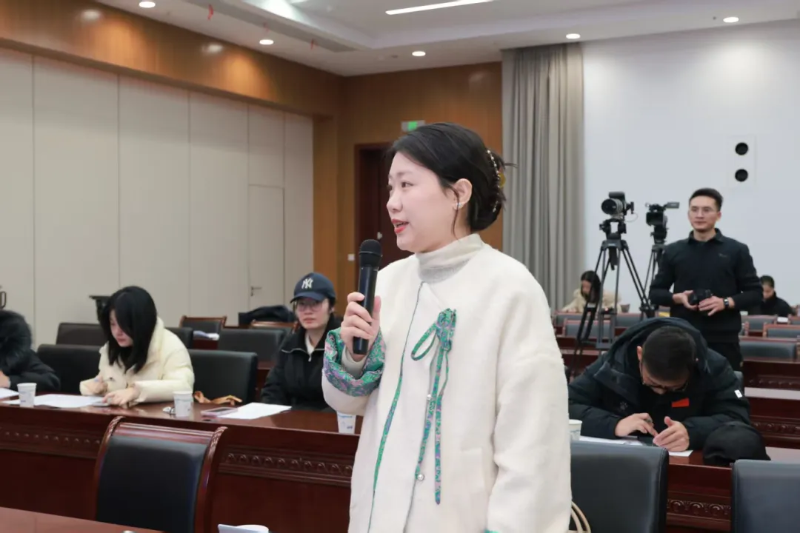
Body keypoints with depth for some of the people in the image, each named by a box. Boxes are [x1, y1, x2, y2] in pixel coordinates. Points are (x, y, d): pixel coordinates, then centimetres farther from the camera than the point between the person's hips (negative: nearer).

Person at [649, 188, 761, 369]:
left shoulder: (737, 250, 4)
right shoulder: (673, 251, 9)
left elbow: (754, 293, 4)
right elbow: (655, 292, 11)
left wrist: (726, 302, -13)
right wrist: (677, 298, -9)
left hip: (723, 340, -1)